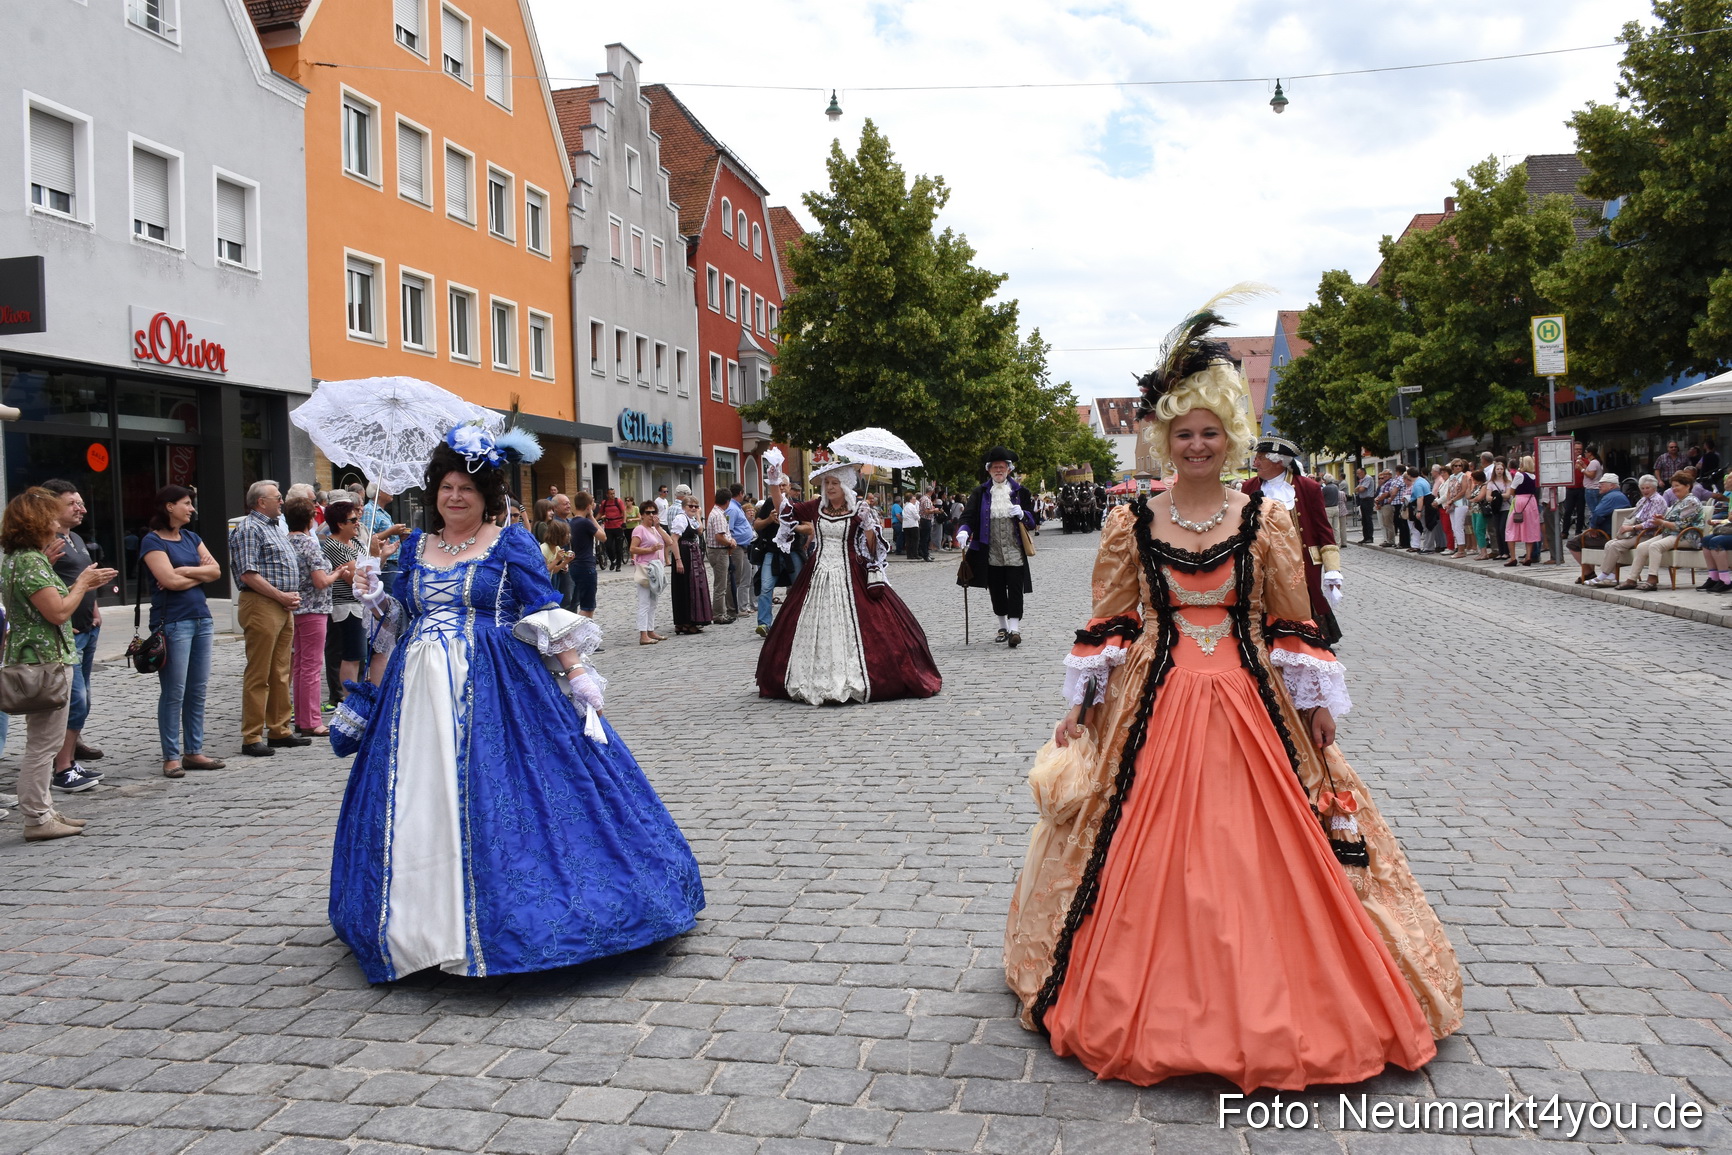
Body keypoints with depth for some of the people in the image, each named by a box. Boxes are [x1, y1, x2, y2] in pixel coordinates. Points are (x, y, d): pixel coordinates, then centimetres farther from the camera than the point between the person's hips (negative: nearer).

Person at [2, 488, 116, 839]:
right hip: (47, 660, -10)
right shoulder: (31, 562, -16)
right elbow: (59, 612, -20)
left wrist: (84, 586, 12)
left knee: (44, 743, 16)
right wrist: (82, 583, -5)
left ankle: (44, 810, 23)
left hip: (33, 659, 10)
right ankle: (38, 819, 2)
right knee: (43, 744, -4)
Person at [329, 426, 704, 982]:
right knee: (422, 805, 7)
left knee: (499, 799, -7)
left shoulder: (511, 543, 0)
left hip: (495, 689, -4)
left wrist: (577, 674, -13)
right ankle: (432, 921, 21)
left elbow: (546, 616, -6)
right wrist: (379, 598, 5)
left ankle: (494, 920, 4)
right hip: (418, 693, 5)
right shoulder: (415, 546, 14)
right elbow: (395, 622, 23)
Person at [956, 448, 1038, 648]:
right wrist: (963, 531, -26)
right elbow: (968, 515, -6)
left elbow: (1032, 519, 10)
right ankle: (1003, 627, 25)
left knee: (1015, 590, -8)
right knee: (996, 591, 9)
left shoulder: (1019, 492, 7)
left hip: (1015, 552, -1)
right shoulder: (980, 493, 5)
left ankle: (1014, 629, -9)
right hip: (990, 554, 1)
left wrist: (1022, 515, -12)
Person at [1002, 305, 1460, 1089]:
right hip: (1155, 708, 0)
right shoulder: (1133, 523, 1)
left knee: (1255, 854, 2)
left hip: (1250, 706, 0)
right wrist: (1081, 706, 1)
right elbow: (1109, 625, 4)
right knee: (1153, 860, 3)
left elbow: (1293, 625, 5)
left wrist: (1315, 701, 2)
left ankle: (1260, 1002, 21)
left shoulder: (1265, 520, 2)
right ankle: (1157, 1004, 21)